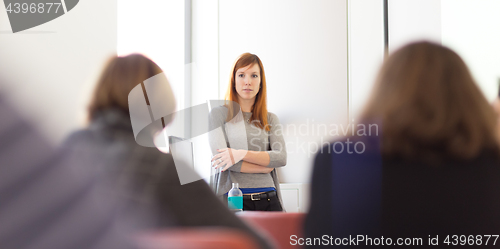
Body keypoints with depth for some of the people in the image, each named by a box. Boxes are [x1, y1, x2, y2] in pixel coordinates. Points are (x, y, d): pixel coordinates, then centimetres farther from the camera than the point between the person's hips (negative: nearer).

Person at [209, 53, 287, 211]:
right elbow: (221, 160, -5)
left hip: (269, 199, 3)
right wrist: (265, 167, 0)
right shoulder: (219, 114, 6)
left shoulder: (271, 119, 16)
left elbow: (281, 158, 1)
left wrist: (242, 154, -12)